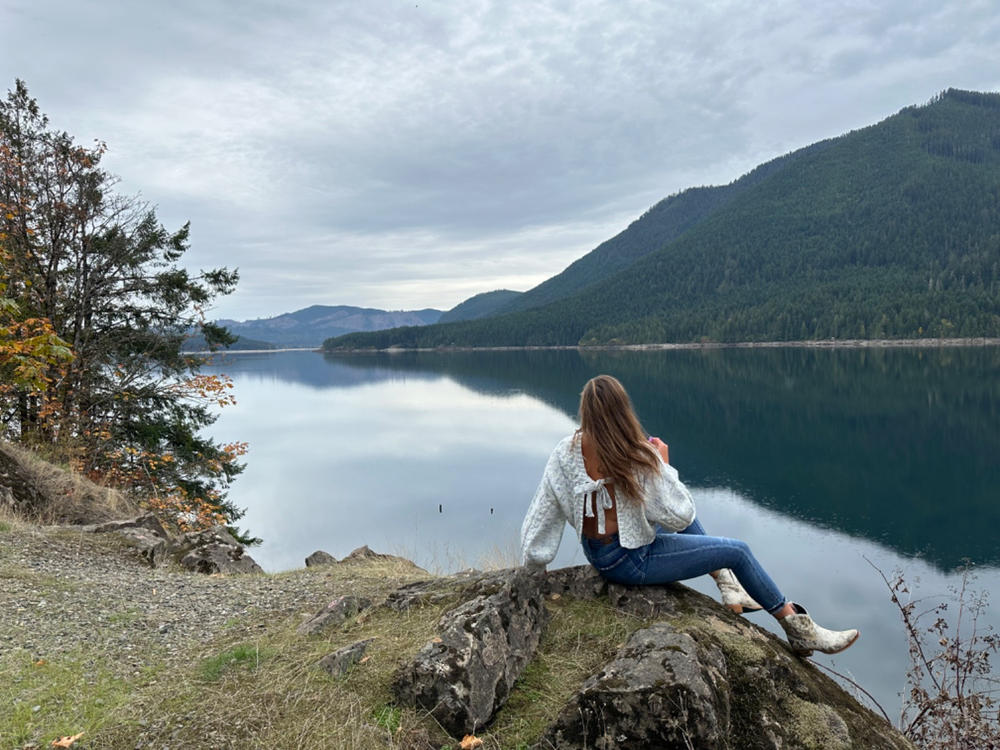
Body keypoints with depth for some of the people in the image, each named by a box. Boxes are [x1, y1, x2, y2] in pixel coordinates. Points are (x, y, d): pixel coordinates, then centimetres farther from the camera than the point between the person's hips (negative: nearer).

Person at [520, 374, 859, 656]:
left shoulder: (564, 453, -11)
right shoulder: (639, 459, -25)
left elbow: (541, 514, -4)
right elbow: (680, 514, -15)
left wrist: (534, 567, 11)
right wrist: (664, 465, -4)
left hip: (595, 554, 7)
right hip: (630, 561, -7)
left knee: (685, 520, 27)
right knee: (738, 550, 7)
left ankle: (729, 587, 32)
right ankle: (799, 629, 25)